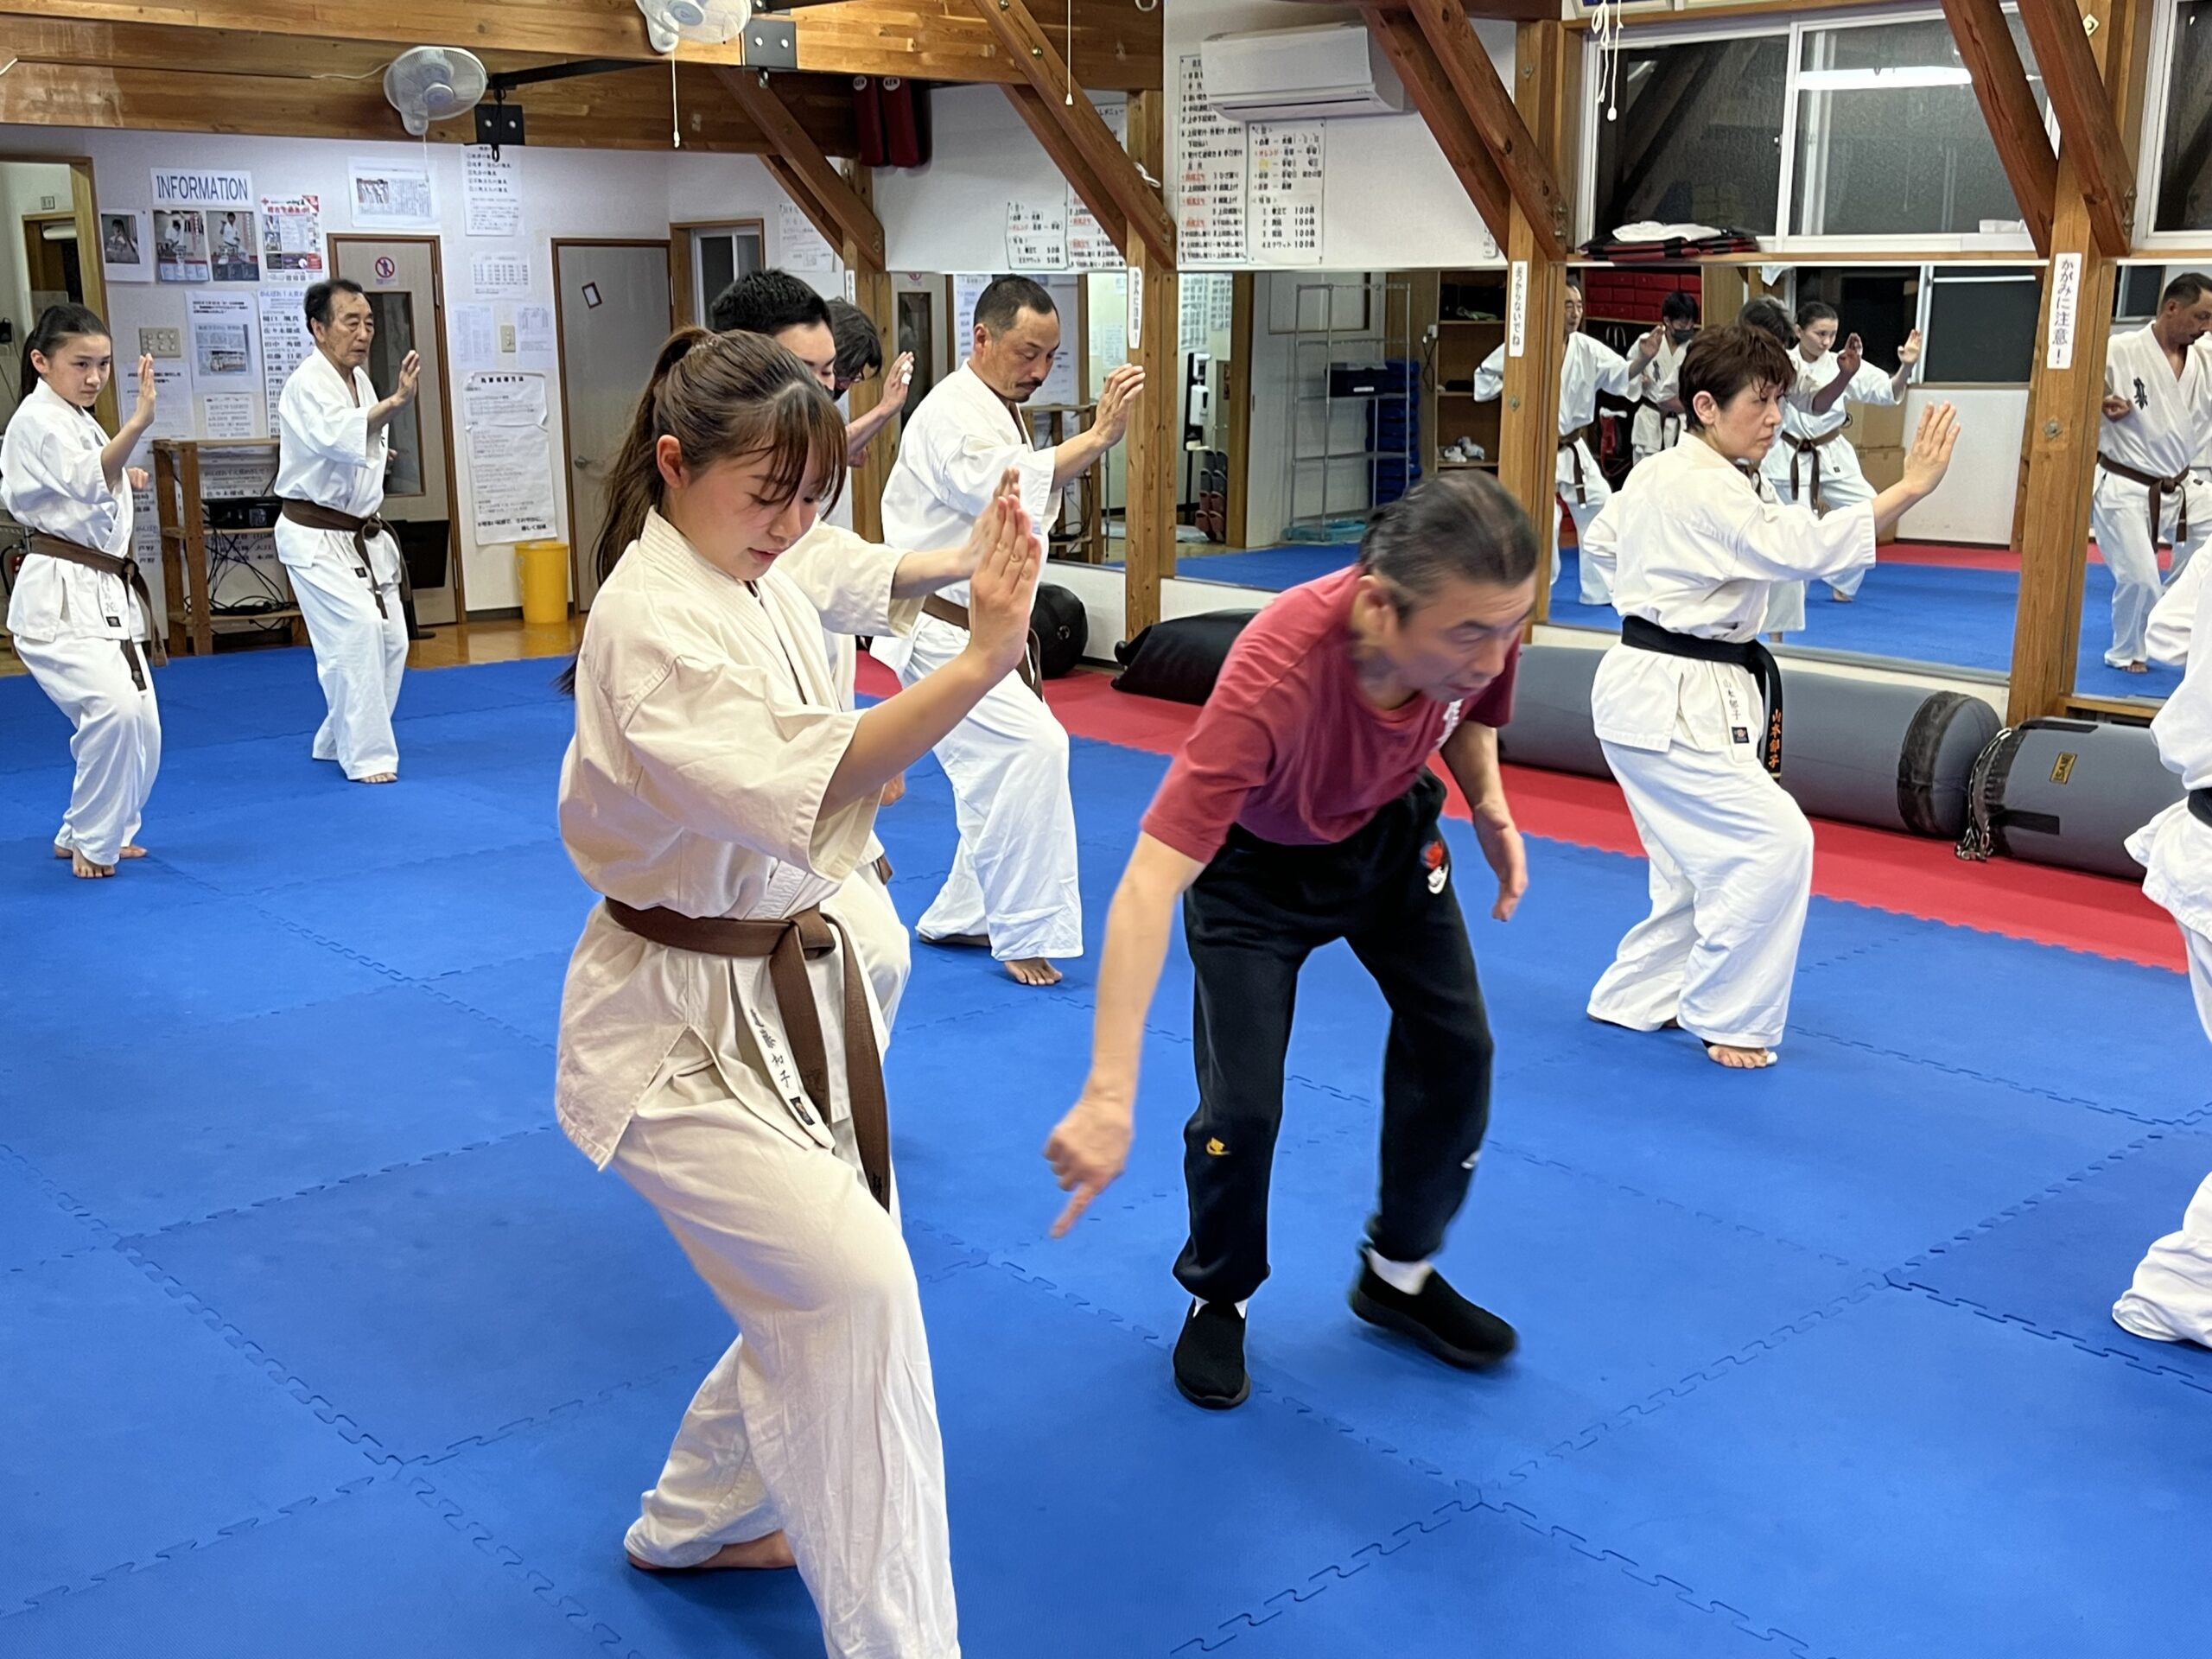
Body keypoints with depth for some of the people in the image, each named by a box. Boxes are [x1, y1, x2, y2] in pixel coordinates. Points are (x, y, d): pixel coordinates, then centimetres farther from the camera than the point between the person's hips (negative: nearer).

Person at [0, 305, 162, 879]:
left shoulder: (77, 420, 17)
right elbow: (88, 480, -31)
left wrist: (121, 479, 14)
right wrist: (139, 422, -43)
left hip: (106, 592, 10)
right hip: (60, 595, -10)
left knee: (141, 725, 10)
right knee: (115, 708, -26)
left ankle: (89, 833, 29)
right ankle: (91, 843, -8)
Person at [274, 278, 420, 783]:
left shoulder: (359, 380, 10)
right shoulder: (308, 383, -17)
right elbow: (340, 437, -37)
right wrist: (396, 402, -43)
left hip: (363, 533, 9)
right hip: (317, 537, -9)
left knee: (390, 638, 9)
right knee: (355, 631, -19)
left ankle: (339, 741, 25)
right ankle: (367, 756, -10)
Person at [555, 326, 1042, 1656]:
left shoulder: (760, 585, 5)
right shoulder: (654, 620, -22)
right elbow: (806, 785, -35)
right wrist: (986, 660, -41)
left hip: (788, 989, 9)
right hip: (681, 1030, -9)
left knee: (814, 1293, 14)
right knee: (857, 1284, -19)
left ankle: (697, 1522, 40)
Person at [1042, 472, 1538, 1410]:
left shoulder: (1479, 623, -29)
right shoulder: (1277, 674, -46)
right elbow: (1150, 883, -52)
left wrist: (1488, 803, -19)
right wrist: (1109, 1094, -59)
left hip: (1391, 832, 5)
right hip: (1256, 862, -5)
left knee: (1455, 1053, 3)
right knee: (1242, 1107, -12)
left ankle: (1399, 1274, 29)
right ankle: (1218, 1297, 20)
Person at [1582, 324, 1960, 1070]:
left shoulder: (1660, 473, 10)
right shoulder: (1705, 489, -21)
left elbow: (1606, 532, 27)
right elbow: (1802, 547, -32)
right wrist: (1912, 485, -33)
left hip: (1669, 693, 11)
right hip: (1671, 702, -11)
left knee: (1703, 862, 16)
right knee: (1775, 843, -13)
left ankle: (1635, 999, 28)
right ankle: (1725, 1019, 0)